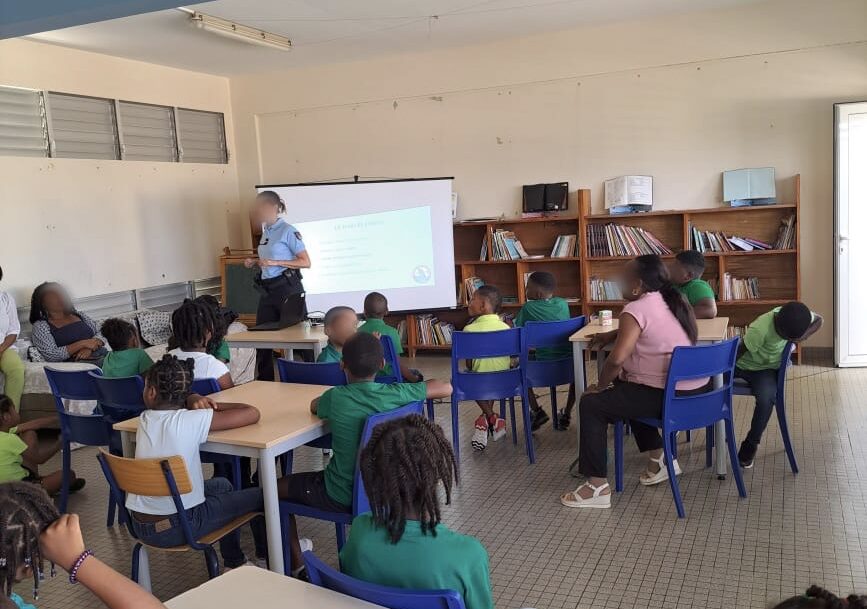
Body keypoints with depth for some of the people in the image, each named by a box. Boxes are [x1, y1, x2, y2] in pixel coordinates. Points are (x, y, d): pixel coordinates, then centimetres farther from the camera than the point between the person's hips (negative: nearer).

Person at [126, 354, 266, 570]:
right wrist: (216, 406, -4)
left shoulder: (145, 420, -1)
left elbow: (170, 406, 22)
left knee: (222, 485, 30)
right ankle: (266, 555, 35)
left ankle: (234, 563, 39)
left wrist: (193, 405, 1)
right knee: (261, 495, 9)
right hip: (177, 528, -7)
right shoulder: (191, 421, -19)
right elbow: (252, 414, -19)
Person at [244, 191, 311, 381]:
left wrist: (274, 262, -19)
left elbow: (305, 262, -13)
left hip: (288, 289, -8)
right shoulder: (266, 232, 15)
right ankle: (264, 380, 21)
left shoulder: (287, 230, -9)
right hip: (267, 290, 8)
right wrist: (255, 263, 8)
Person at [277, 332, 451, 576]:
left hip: (341, 497, -4)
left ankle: (296, 563, 24)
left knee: (277, 488, 19)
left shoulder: (336, 397, -19)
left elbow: (314, 406, 5)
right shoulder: (395, 394, -14)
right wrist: (412, 390, 10)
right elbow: (446, 387, -2)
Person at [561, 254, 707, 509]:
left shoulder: (636, 309, -16)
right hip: (694, 390, 9)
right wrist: (611, 335, 17)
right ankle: (660, 459, 29)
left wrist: (601, 385, -6)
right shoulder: (674, 300, 12)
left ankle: (598, 487, 1)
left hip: (667, 396, -9)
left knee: (591, 405, -1)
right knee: (628, 390, 32)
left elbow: (616, 359, -24)